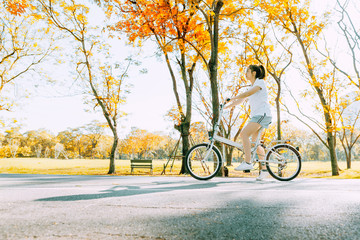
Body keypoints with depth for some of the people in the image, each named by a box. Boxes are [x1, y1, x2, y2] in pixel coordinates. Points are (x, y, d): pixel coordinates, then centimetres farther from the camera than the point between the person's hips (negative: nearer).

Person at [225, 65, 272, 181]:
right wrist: (225, 107, 11)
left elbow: (248, 93, -19)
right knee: (254, 142, 5)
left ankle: (247, 162, -21)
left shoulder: (260, 82, -2)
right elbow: (241, 100, 19)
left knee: (244, 134, -21)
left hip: (262, 114, -9)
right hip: (256, 115, 9)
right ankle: (263, 169, 10)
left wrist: (232, 98, -22)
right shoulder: (253, 86, 24)